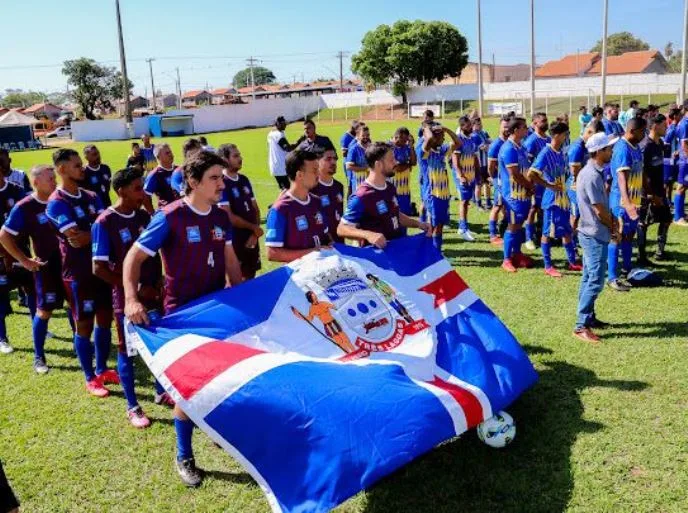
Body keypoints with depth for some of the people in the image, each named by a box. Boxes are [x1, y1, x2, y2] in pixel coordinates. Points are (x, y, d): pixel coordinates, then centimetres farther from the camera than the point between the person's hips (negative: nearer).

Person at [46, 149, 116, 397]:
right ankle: (90, 379, 18)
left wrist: (88, 235, -15)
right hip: (78, 273, -7)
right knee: (84, 325, 4)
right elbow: (75, 239, -23)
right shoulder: (57, 203, -13)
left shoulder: (90, 196, 9)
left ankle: (102, 369, 30)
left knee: (104, 320, 14)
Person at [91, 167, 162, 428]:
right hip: (127, 297, -5)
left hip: (152, 294, 6)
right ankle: (132, 407, 21)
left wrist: (158, 282, 0)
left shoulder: (144, 217, 3)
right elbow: (99, 268, -15)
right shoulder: (104, 223, -15)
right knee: (127, 351, 7)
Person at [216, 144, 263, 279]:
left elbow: (255, 208, 10)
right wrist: (254, 228, -9)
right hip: (234, 240, -7)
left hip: (251, 238, 7)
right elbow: (228, 217, -19)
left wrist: (255, 234, -4)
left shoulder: (244, 180, 9)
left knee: (251, 277, 15)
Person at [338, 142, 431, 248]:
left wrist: (418, 224, 11)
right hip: (376, 251, -7)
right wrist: (368, 235, -31)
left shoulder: (390, 188, 8)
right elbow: (341, 229, -17)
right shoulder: (362, 196, -18)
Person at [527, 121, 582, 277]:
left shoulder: (561, 152, 7)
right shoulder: (546, 153, -17)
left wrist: (563, 186, 11)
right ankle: (548, 266, 11)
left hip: (563, 198, 8)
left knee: (567, 231, 14)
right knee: (548, 232, 2)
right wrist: (550, 186, -18)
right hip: (552, 199, -8)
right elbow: (531, 175, -22)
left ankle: (572, 262, 26)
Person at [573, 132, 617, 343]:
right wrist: (614, 227, -3)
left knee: (589, 278, 16)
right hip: (596, 235, -10)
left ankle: (589, 317, 26)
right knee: (595, 281, -9)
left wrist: (611, 220, 5)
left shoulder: (591, 172, 10)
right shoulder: (593, 176, -21)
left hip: (591, 234, 10)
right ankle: (581, 326, -6)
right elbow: (599, 210, -18)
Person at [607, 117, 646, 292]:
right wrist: (626, 202, -44)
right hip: (622, 201, -9)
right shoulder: (623, 148, -21)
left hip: (634, 200, 9)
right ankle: (612, 278, 2)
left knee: (629, 235, 19)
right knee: (617, 237, -3)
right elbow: (622, 177, -33)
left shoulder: (635, 147, 9)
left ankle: (627, 269, 33)